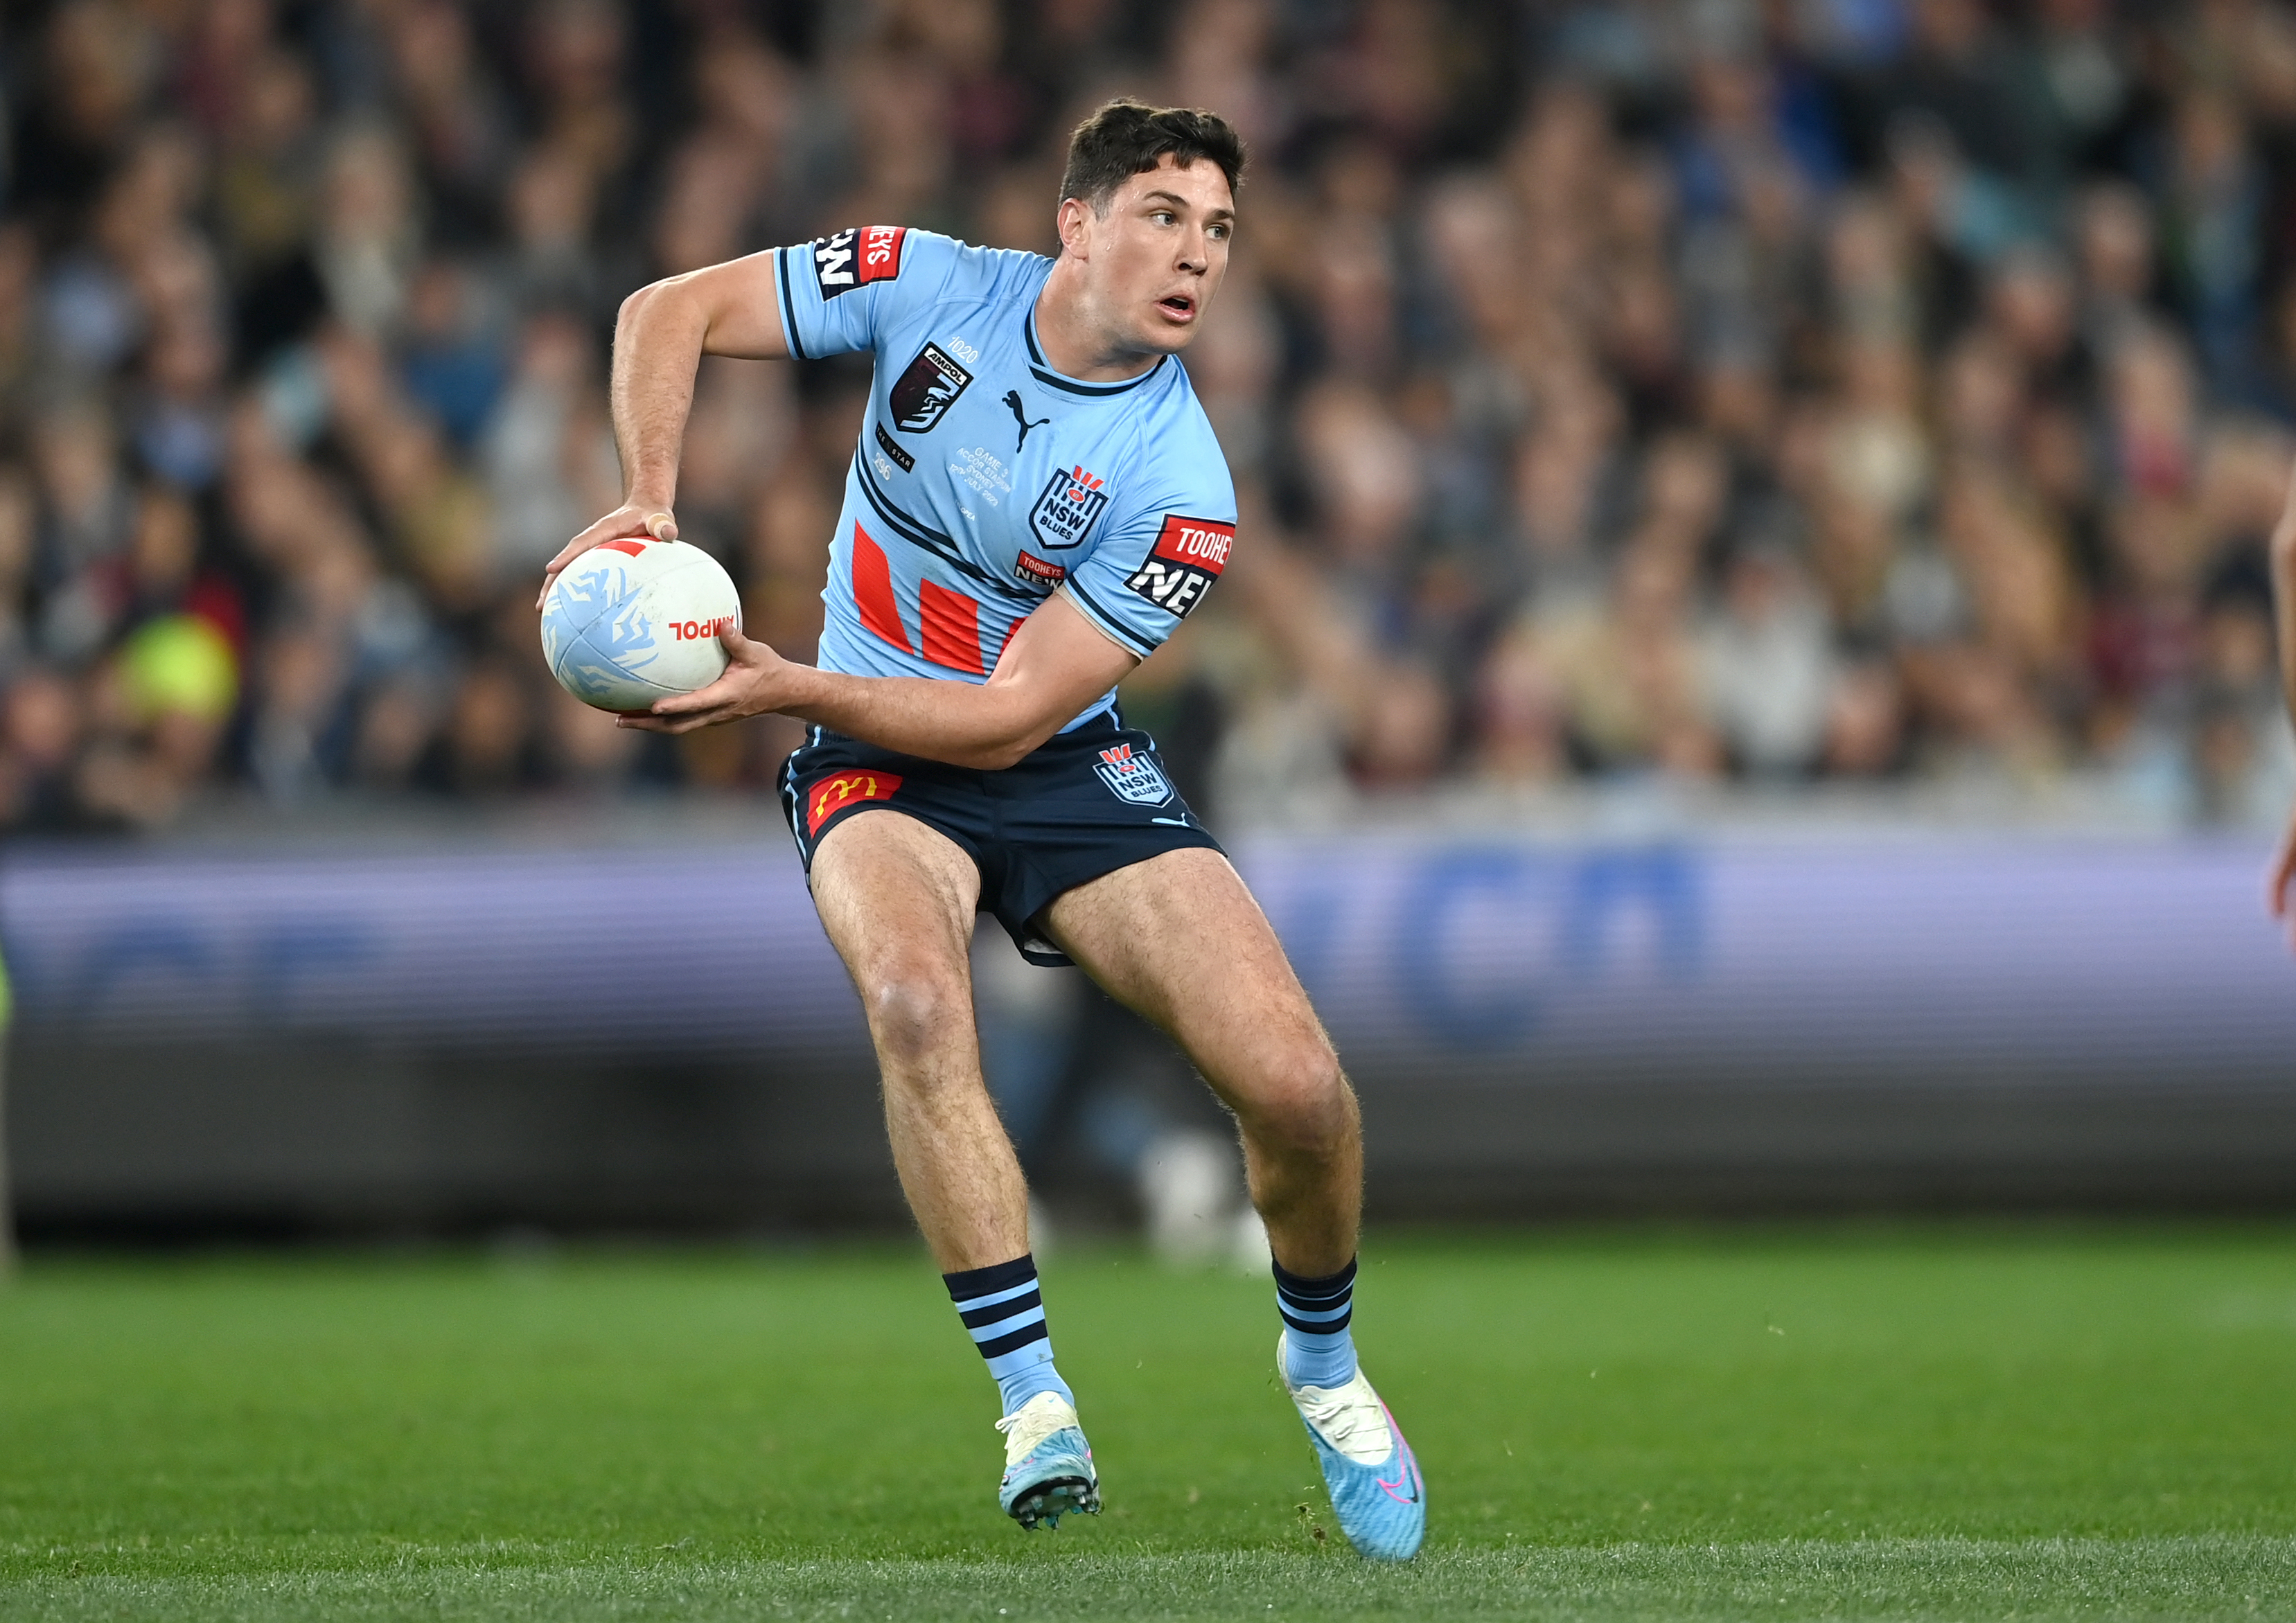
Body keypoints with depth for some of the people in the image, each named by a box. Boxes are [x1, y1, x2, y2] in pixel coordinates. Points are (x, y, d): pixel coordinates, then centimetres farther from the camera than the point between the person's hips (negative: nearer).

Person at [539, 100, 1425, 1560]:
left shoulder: (1180, 488, -18)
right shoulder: (928, 288, -11)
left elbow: (1010, 717, -18)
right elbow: (672, 312, -3)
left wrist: (790, 686, -26)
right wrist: (650, 503, -19)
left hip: (1065, 772, 0)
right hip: (877, 773, 0)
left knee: (1297, 1085, -17)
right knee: (914, 999, -35)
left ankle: (1322, 1357, 16)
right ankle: (1033, 1399, -27)